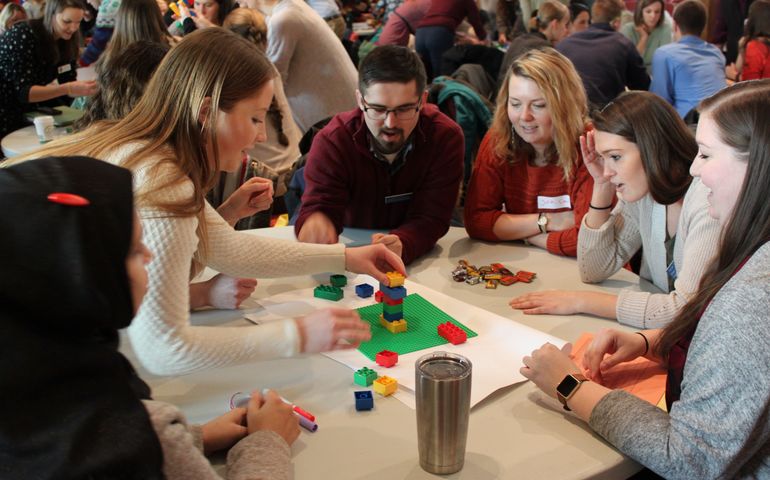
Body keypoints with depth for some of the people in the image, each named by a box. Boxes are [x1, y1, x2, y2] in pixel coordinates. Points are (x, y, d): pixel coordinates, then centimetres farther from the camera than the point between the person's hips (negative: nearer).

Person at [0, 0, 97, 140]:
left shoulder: (65, 39, -5)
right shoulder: (23, 36, -24)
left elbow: (67, 83, -6)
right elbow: (24, 91, -30)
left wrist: (92, 88, -25)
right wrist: (69, 88, -42)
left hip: (28, 112, 7)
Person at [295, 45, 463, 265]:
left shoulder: (446, 137, -17)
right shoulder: (331, 142, -18)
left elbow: (429, 218, -20)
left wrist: (402, 245, -43)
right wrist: (314, 222, -50)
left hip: (419, 258, 1)